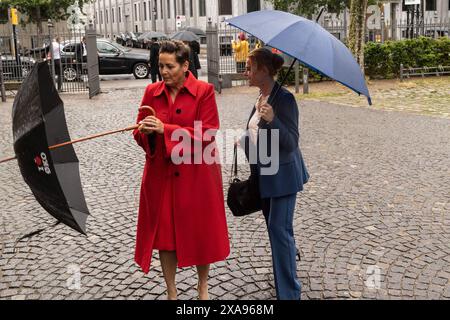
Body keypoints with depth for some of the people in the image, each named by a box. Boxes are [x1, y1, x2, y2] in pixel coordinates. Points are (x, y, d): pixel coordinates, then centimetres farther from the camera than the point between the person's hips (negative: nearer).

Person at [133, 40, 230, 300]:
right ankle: (171, 293, 28)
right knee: (164, 234, 9)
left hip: (197, 175, -3)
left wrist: (165, 129, -20)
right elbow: (140, 135, 8)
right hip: (161, 174, 3)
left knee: (200, 232, 9)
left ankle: (203, 286, 34)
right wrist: (146, 131, -16)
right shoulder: (152, 91, 5)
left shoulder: (204, 91, -6)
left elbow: (206, 134, -15)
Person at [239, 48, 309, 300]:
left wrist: (272, 119, -37)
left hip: (283, 174, -8)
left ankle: (289, 292, 6)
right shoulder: (262, 97, 6)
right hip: (264, 174, 9)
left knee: (279, 229, -5)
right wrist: (244, 141, 11)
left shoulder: (284, 98, -20)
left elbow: (291, 143, -24)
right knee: (275, 226, 20)